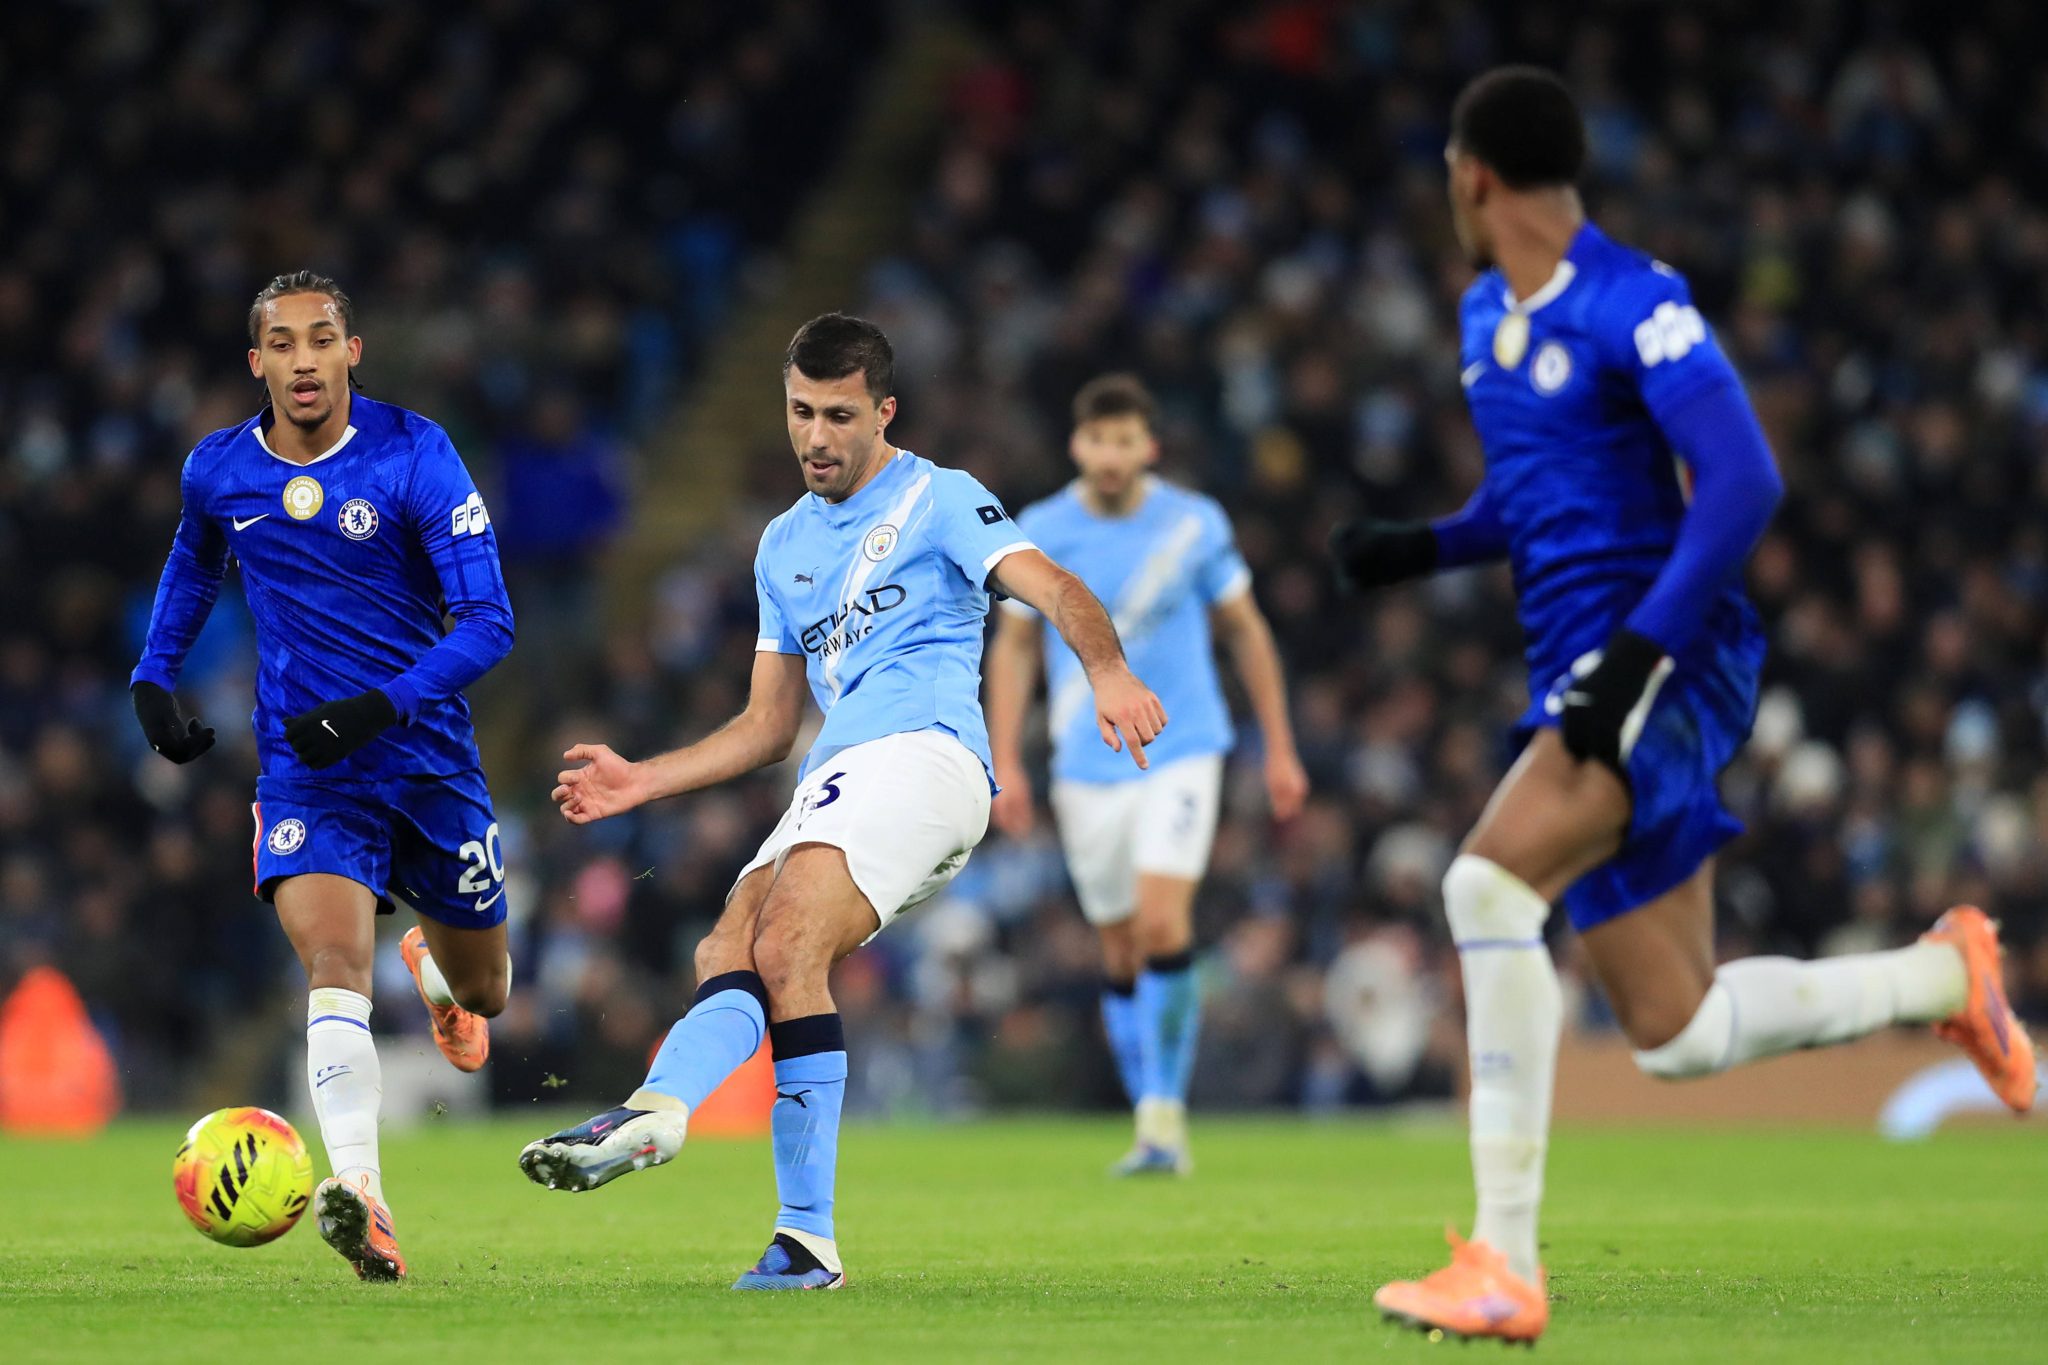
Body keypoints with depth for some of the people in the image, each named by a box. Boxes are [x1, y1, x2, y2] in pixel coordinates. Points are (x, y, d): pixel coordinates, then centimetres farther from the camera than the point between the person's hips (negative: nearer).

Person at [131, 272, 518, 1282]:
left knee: (481, 994, 16)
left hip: (430, 760, 0)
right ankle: (360, 1203, -39)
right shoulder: (217, 471, 0)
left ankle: (438, 971, 56)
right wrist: (152, 678, 12)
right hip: (304, 772, 0)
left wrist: (377, 708, -27)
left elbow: (488, 621, -15)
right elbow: (193, 565, 25)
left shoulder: (413, 454, -12)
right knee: (335, 960, -26)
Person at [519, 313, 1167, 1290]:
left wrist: (1106, 673, -32)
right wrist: (643, 781, 18)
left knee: (785, 950, -27)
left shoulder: (938, 500, 5)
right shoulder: (784, 546, 26)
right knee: (728, 956, -14)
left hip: (922, 752, -8)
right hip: (833, 782, 8)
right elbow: (769, 725, 30)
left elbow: (1054, 590, -11)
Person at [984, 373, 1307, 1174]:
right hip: (1086, 769, 2)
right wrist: (1006, 762, 0)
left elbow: (1245, 631, 8)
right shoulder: (1041, 534, -1)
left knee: (1163, 927, -19)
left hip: (1180, 753, -2)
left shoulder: (1195, 524, -3)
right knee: (1121, 954, 7)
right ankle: (1155, 1126, 18)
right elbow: (1014, 647, 8)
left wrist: (1280, 748, 9)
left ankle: (1165, 1112, -11)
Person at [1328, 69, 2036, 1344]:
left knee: (1488, 882, -29)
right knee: (1676, 1034, 7)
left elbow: (1744, 482, -20)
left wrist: (1638, 651, -27)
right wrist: (1423, 547, 10)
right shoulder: (1486, 317, 16)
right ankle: (1944, 973, 31)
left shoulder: (1633, 306, -11)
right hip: (1584, 683, 9)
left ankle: (1505, 1261, -28)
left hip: (1665, 666, -9)